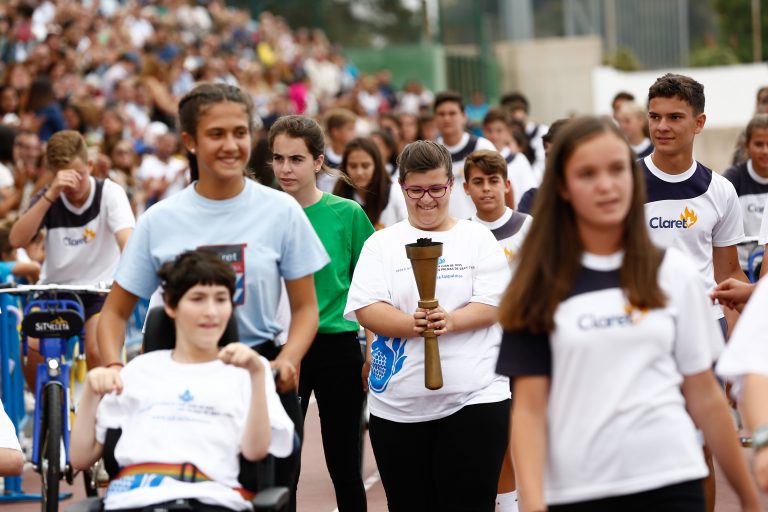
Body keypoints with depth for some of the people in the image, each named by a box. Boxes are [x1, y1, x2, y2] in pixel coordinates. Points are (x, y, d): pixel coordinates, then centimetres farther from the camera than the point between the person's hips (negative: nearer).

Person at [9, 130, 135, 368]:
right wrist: (51, 195, -26)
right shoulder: (48, 197, -1)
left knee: (96, 351, -25)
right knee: (30, 349, -20)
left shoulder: (109, 192, -9)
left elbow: (126, 239, -26)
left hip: (98, 289, -2)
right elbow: (17, 240, -17)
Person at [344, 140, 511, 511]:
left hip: (474, 397, -2)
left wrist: (451, 321, -21)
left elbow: (493, 305, -2)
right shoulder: (381, 243, 9)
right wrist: (413, 324, -21)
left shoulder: (477, 238, 8)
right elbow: (367, 310, -2)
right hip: (398, 404, 2)